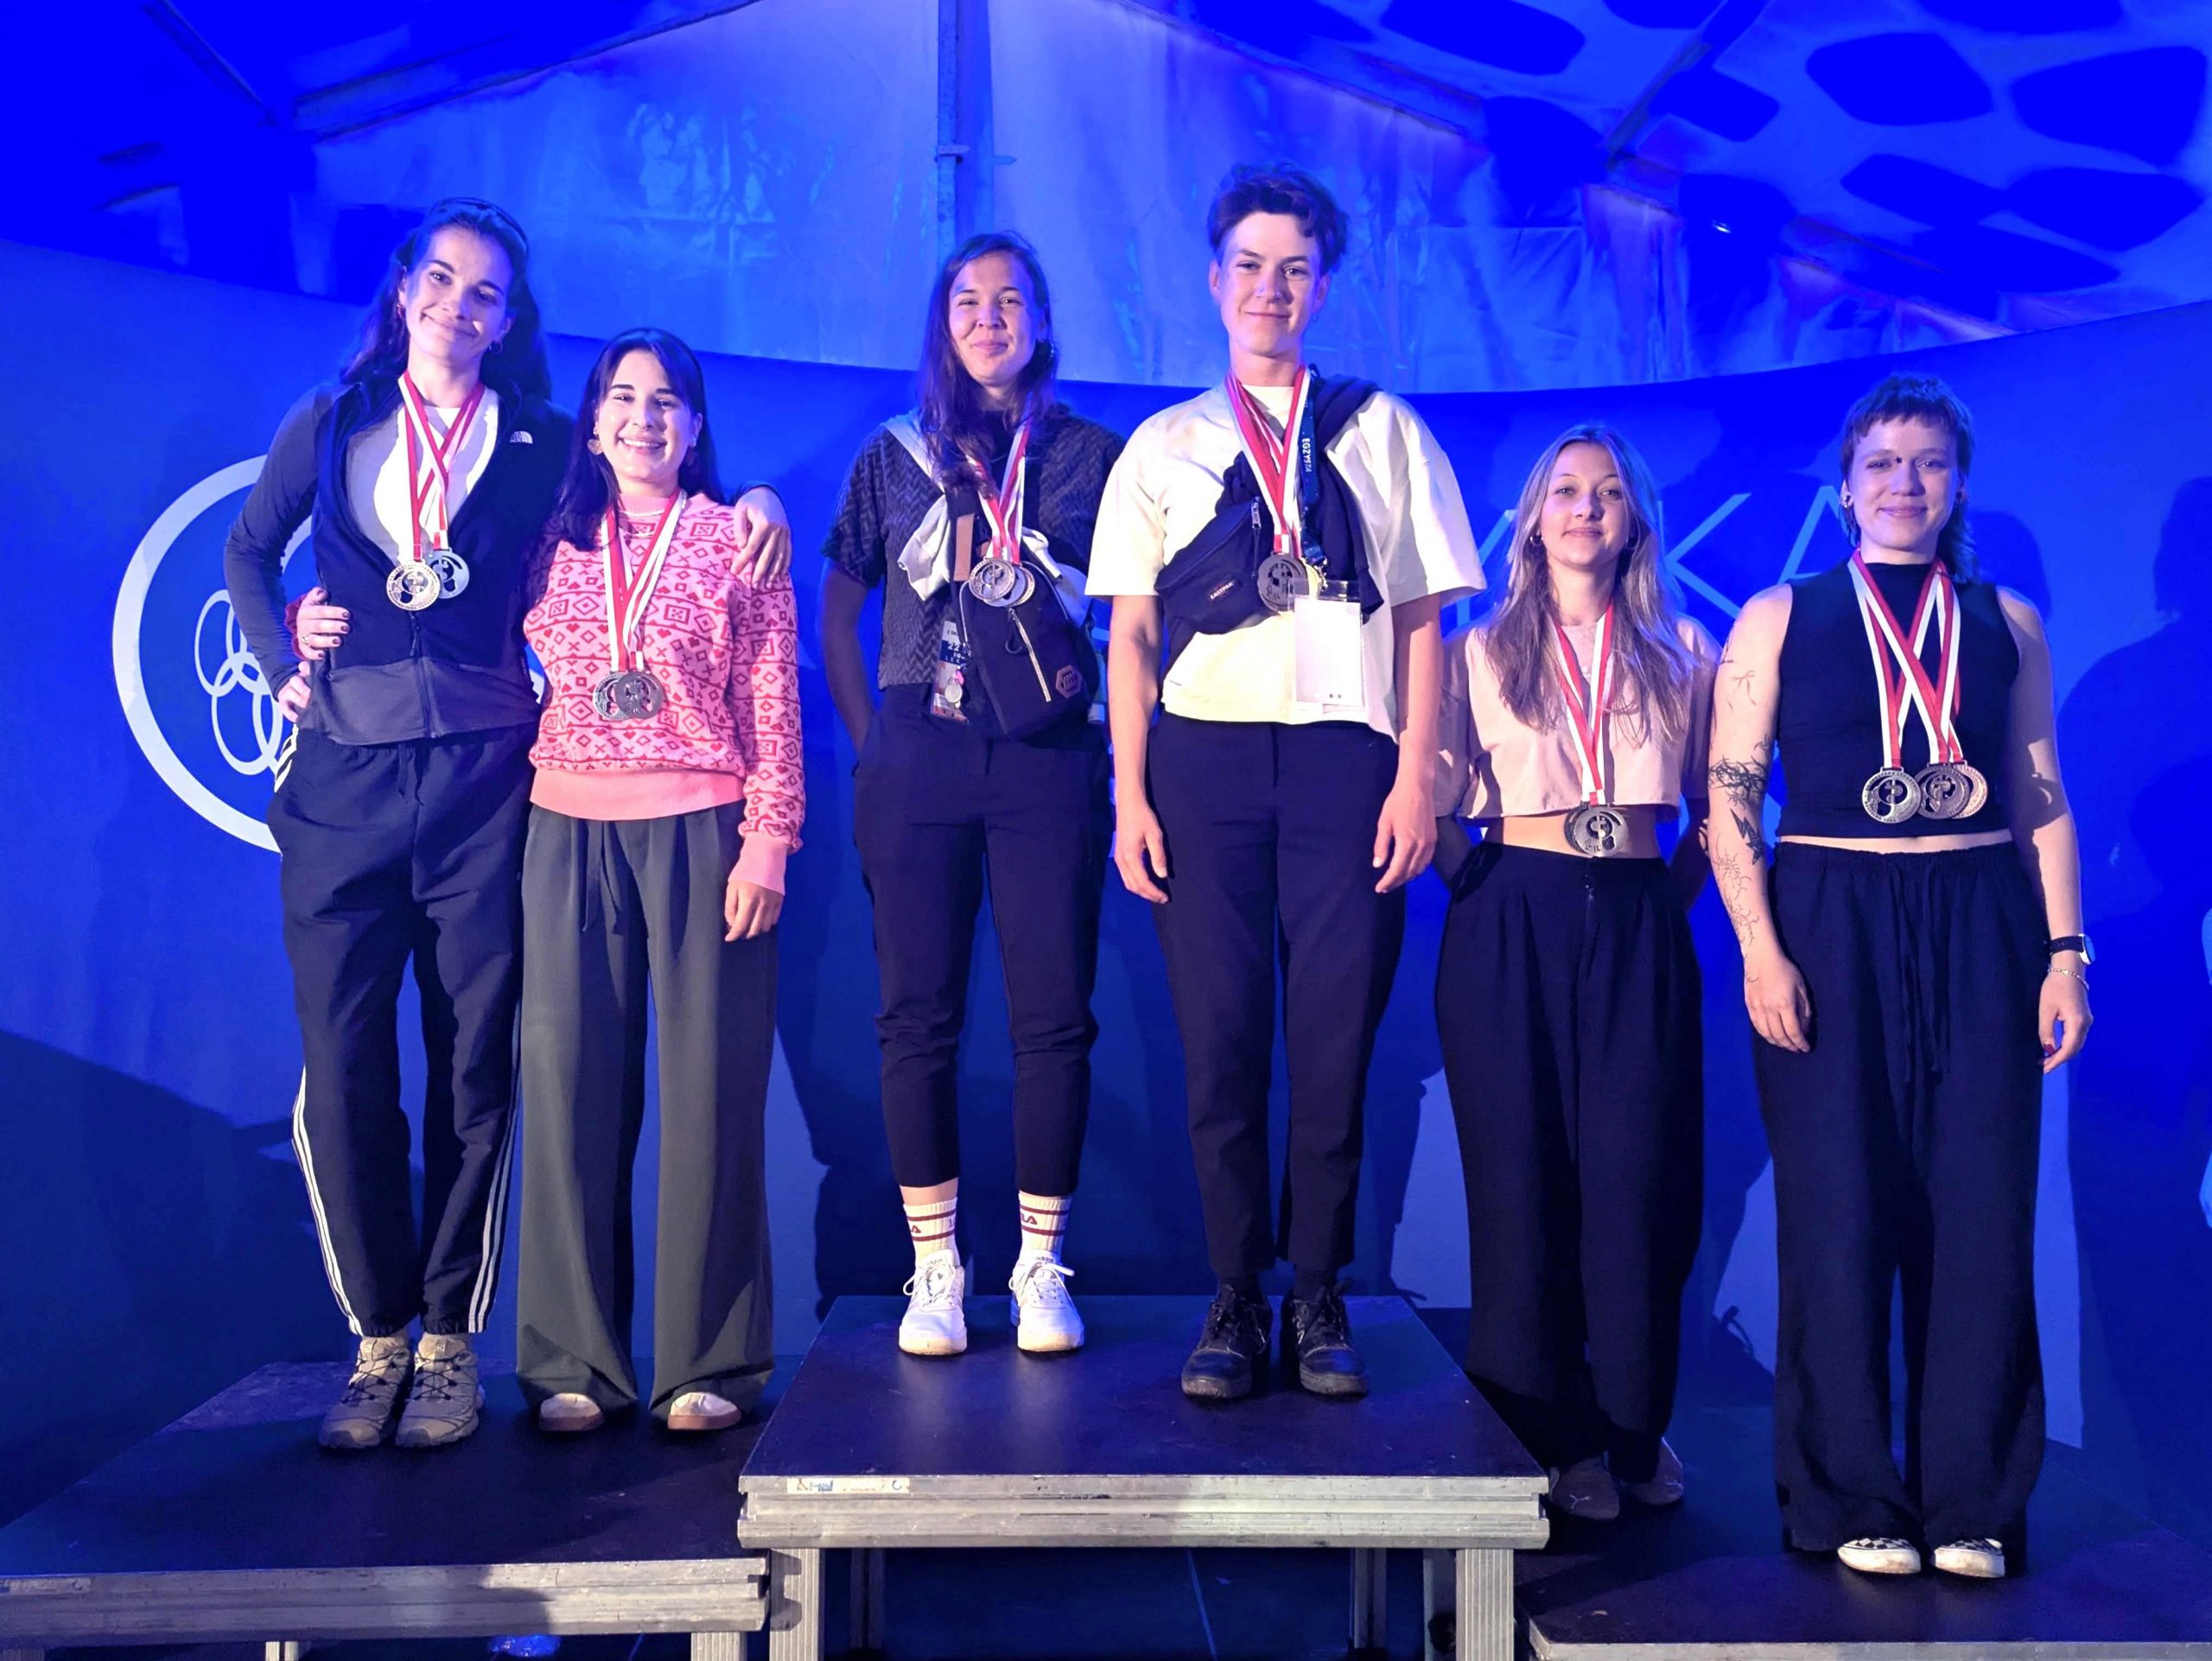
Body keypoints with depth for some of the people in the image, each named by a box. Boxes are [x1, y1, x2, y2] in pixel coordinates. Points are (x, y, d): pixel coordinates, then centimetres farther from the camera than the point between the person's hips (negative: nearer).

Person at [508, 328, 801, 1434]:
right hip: (569, 831, 3)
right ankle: (574, 1361, 12)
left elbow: (773, 703, 1)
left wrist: (767, 837, -7)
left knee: (709, 1087, -2)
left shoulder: (735, 538, 6)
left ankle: (709, 1362, 8)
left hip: (699, 830, -2)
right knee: (569, 1083, 2)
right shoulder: (554, 544, 14)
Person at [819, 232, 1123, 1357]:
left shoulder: (1093, 457, 10)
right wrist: (872, 746, 7)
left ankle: (1040, 1266, 8)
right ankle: (935, 1269, 9)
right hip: (917, 759, 1)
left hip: (1051, 760, -1)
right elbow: (839, 614, 15)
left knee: (1053, 1014, -2)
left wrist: (1111, 714, -1)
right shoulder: (894, 455, 13)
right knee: (919, 1015, 0)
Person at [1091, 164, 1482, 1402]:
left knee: (1337, 1039, -1)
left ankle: (1319, 1297, 13)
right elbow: (1130, 634, 10)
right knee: (1220, 1037, 0)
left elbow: (1424, 617, 8)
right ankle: (1236, 1299, 11)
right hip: (1203, 754, 1)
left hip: (1346, 756, 0)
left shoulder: (1384, 432, 13)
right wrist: (1131, 794, 1)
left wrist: (1417, 779, -3)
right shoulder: (1163, 446, 15)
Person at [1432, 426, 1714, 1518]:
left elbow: (1714, 808, 14)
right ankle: (1549, 1435, 14)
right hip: (1513, 925, -1)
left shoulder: (1682, 651, 11)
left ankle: (1636, 1425, 17)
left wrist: (1672, 900, 4)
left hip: (1639, 927, 1)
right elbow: (1436, 804, 6)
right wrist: (1487, 893, -2)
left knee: (1638, 1174, 0)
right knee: (1524, 1175, 2)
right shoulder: (1480, 652, 8)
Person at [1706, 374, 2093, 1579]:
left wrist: (2064, 954, 3)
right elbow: (1728, 800, 0)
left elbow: (2044, 803, 12)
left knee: (1980, 1214, 2)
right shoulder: (1780, 617, 5)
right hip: (1830, 922, -2)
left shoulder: (2006, 621, 12)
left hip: (1981, 929, 2)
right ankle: (1851, 1501, 13)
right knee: (1841, 1210, 0)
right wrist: (1759, 950, -10)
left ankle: (1970, 1501, 16)